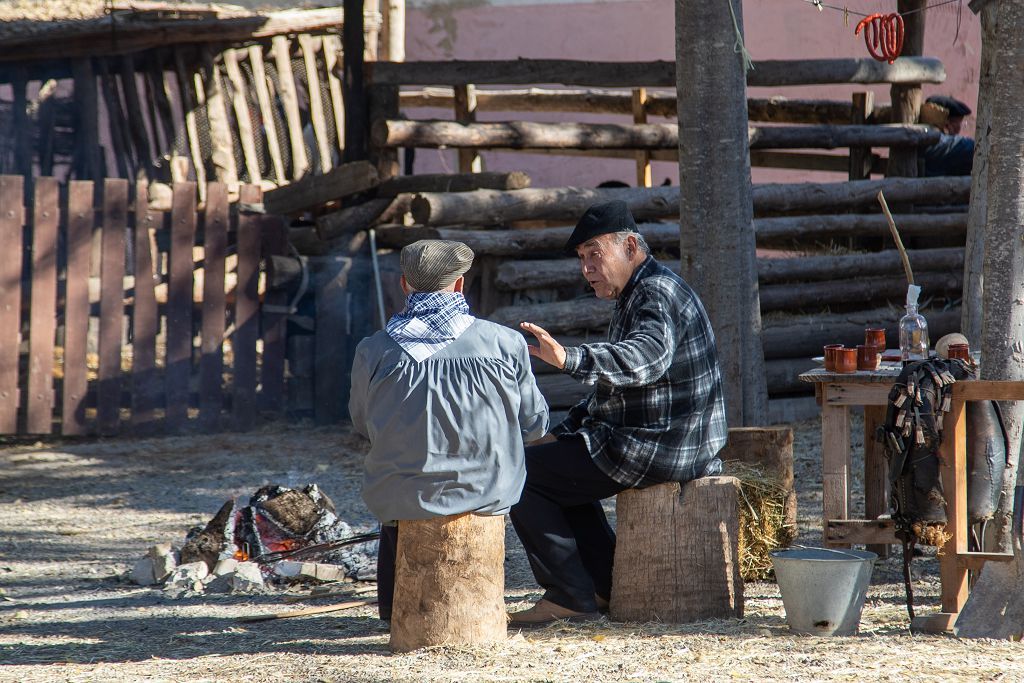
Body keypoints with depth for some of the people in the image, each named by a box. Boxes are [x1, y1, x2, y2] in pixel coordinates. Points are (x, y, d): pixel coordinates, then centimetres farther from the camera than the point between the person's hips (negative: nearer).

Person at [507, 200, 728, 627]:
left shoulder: (657, 293, -16)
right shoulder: (637, 295, 19)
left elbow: (645, 359, -38)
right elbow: (617, 384, 25)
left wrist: (569, 359, -50)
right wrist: (565, 430, 15)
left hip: (659, 448, -11)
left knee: (520, 472, -8)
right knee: (560, 461, 30)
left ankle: (570, 597, -6)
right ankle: (606, 587, 21)